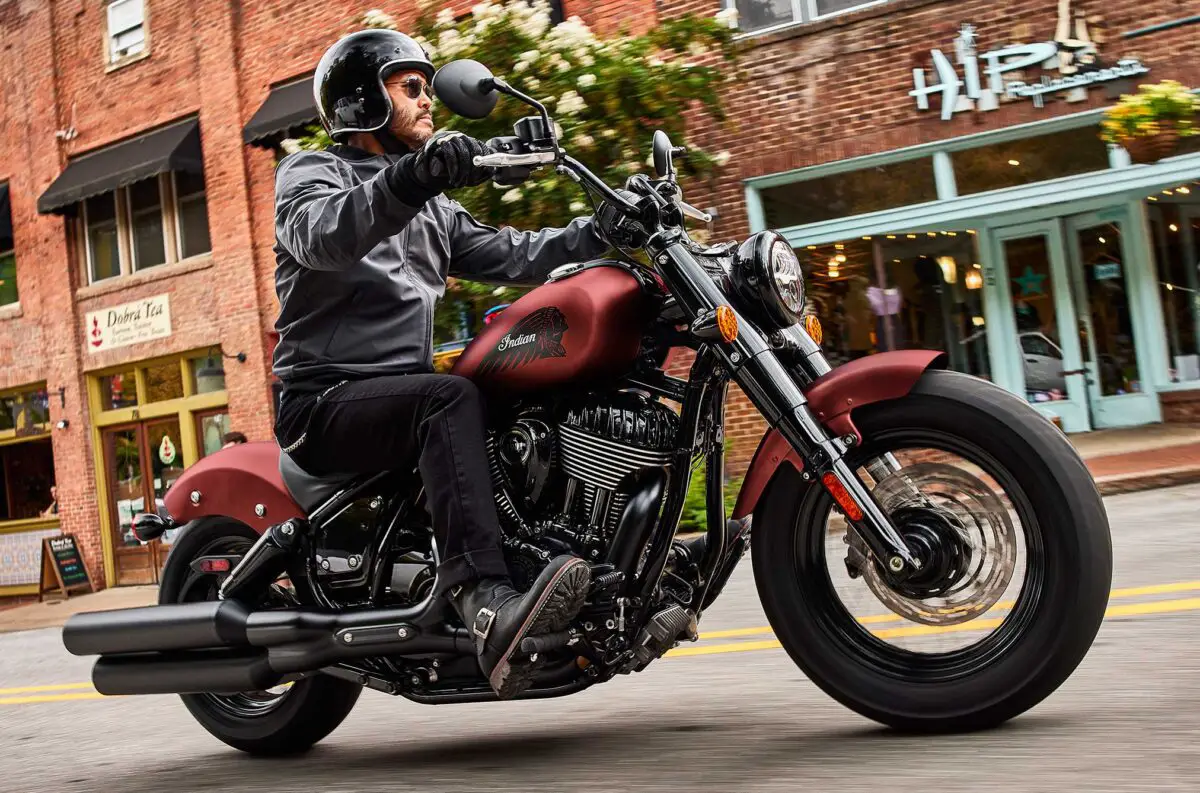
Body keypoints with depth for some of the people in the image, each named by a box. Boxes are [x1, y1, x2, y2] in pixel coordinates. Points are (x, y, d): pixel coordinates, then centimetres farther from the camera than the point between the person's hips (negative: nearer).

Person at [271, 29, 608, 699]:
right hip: (327, 400, -7)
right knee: (451, 398, -35)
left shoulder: (434, 207, 25)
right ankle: (488, 605, -50)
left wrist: (602, 230, -1)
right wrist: (409, 178, -40)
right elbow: (319, 235, -22)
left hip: (403, 390, 7)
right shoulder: (310, 172, 2)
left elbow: (508, 255, 14)